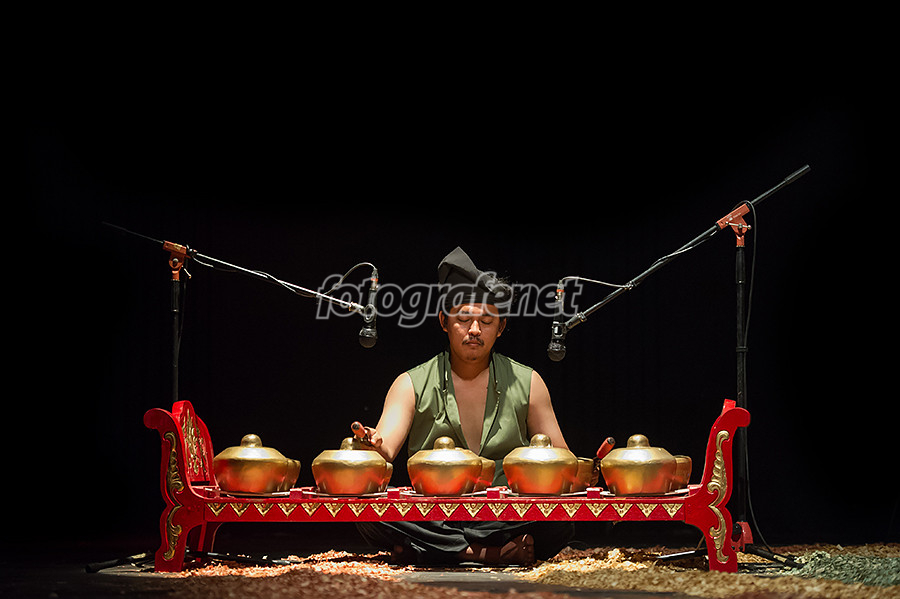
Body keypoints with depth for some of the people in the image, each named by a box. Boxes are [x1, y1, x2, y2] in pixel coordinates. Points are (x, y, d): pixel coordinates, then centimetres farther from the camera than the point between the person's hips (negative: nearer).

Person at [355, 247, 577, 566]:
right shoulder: (412, 385, 6)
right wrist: (374, 446, -33)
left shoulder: (526, 384, 11)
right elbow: (385, 448, -8)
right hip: (431, 521, -1)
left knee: (561, 520, -31)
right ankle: (489, 553, -26)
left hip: (506, 520, 1)